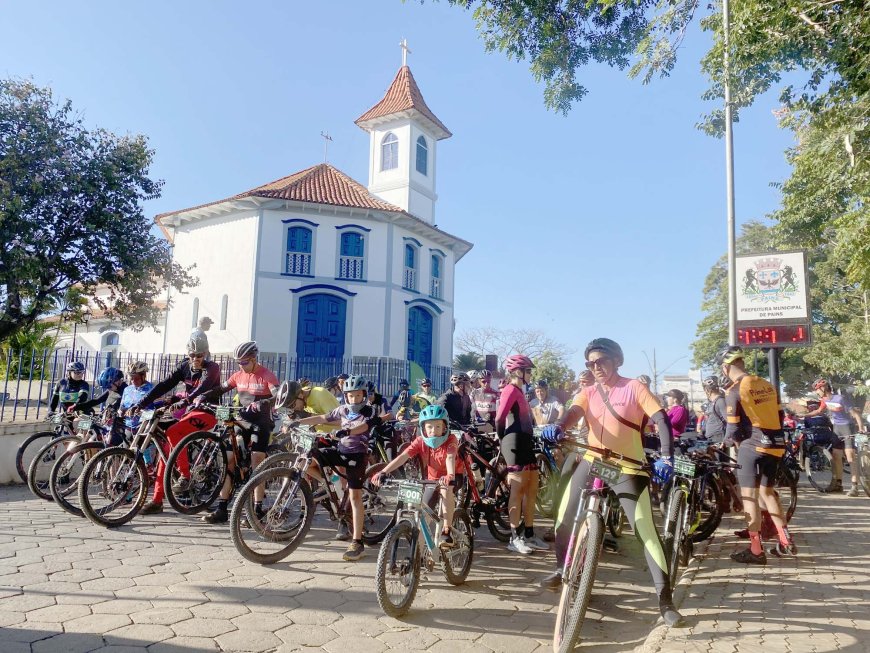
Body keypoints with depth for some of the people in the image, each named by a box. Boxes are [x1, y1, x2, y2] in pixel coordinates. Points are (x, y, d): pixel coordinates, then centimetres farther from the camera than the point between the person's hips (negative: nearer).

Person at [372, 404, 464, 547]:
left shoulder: (451, 439, -25)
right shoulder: (420, 441, -18)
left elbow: (450, 457, -44)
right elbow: (402, 457, -29)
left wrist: (450, 476, -65)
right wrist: (383, 472, -43)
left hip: (453, 476, -4)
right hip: (433, 478, 4)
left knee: (446, 490, -37)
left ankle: (446, 532, -25)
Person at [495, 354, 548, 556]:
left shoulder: (520, 392, 21)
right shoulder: (511, 390, -11)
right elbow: (499, 418, -18)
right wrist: (503, 440, -5)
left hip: (526, 443, 10)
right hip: (515, 444, -10)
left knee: (532, 490, 11)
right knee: (518, 490, -6)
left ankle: (529, 536, 18)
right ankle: (515, 538, 1)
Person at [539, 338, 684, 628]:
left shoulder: (634, 387, -5)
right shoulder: (588, 392, 6)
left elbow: (662, 420, -13)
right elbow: (573, 412, -13)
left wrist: (666, 458, -29)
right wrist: (558, 427, -37)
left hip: (627, 469, -4)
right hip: (591, 462, 4)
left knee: (646, 531, -8)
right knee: (564, 516, 7)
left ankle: (665, 600, 3)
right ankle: (562, 570, 31)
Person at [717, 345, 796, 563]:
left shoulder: (734, 391, -12)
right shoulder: (767, 385, 9)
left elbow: (733, 430, -11)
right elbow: (779, 417, 14)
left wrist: (731, 442, 9)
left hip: (753, 446, -7)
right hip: (775, 445, 7)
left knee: (749, 495, 2)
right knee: (767, 492, 20)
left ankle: (756, 550, 4)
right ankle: (786, 542, 23)